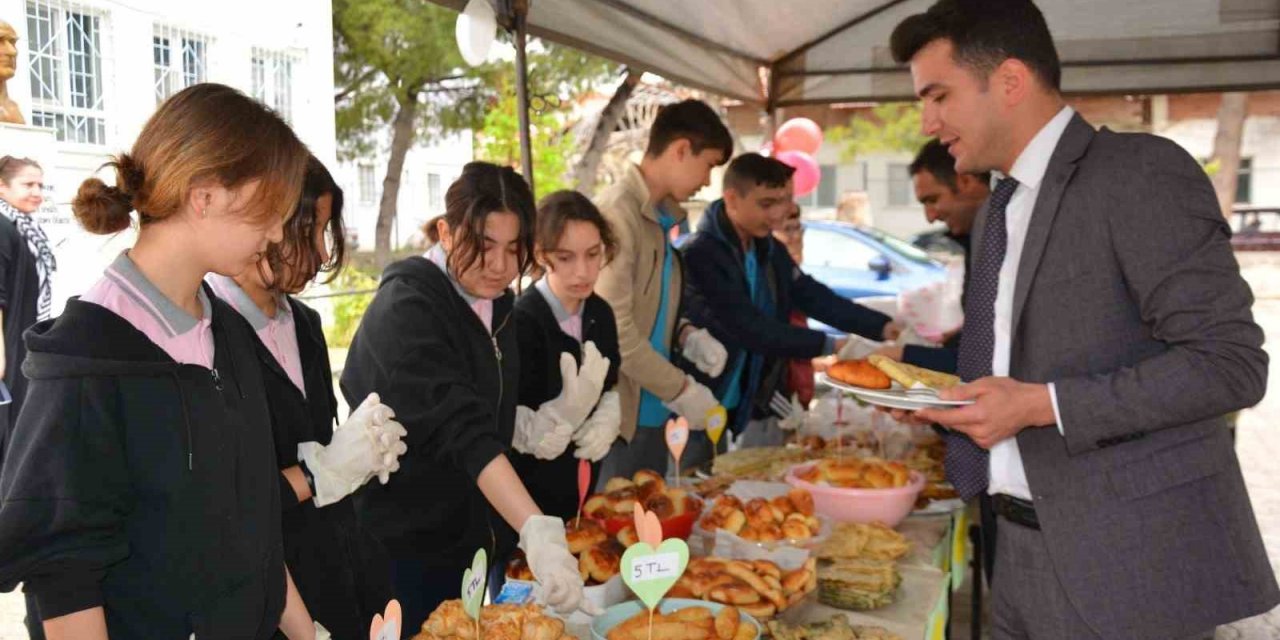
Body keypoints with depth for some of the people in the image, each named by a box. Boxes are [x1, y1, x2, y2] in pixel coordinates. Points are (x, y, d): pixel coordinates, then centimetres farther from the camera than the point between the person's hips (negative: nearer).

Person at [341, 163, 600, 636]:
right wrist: (537, 530, -42)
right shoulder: (406, 309, -21)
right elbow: (462, 427, -33)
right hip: (406, 549, -7)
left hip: (475, 541, 7)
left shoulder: (494, 302, 3)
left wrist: (547, 419, -4)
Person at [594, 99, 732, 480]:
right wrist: (682, 390, -15)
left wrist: (687, 336, 2)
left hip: (651, 413, 9)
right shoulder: (618, 212, -17)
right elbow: (614, 328, -22)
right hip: (617, 418, -8)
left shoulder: (661, 217, 11)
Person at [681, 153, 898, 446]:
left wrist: (883, 327, -2)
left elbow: (813, 296, 9)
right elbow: (750, 328, -25)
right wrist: (831, 346, -25)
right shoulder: (701, 254, -20)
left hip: (760, 407, 8)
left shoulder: (769, 249, 6)